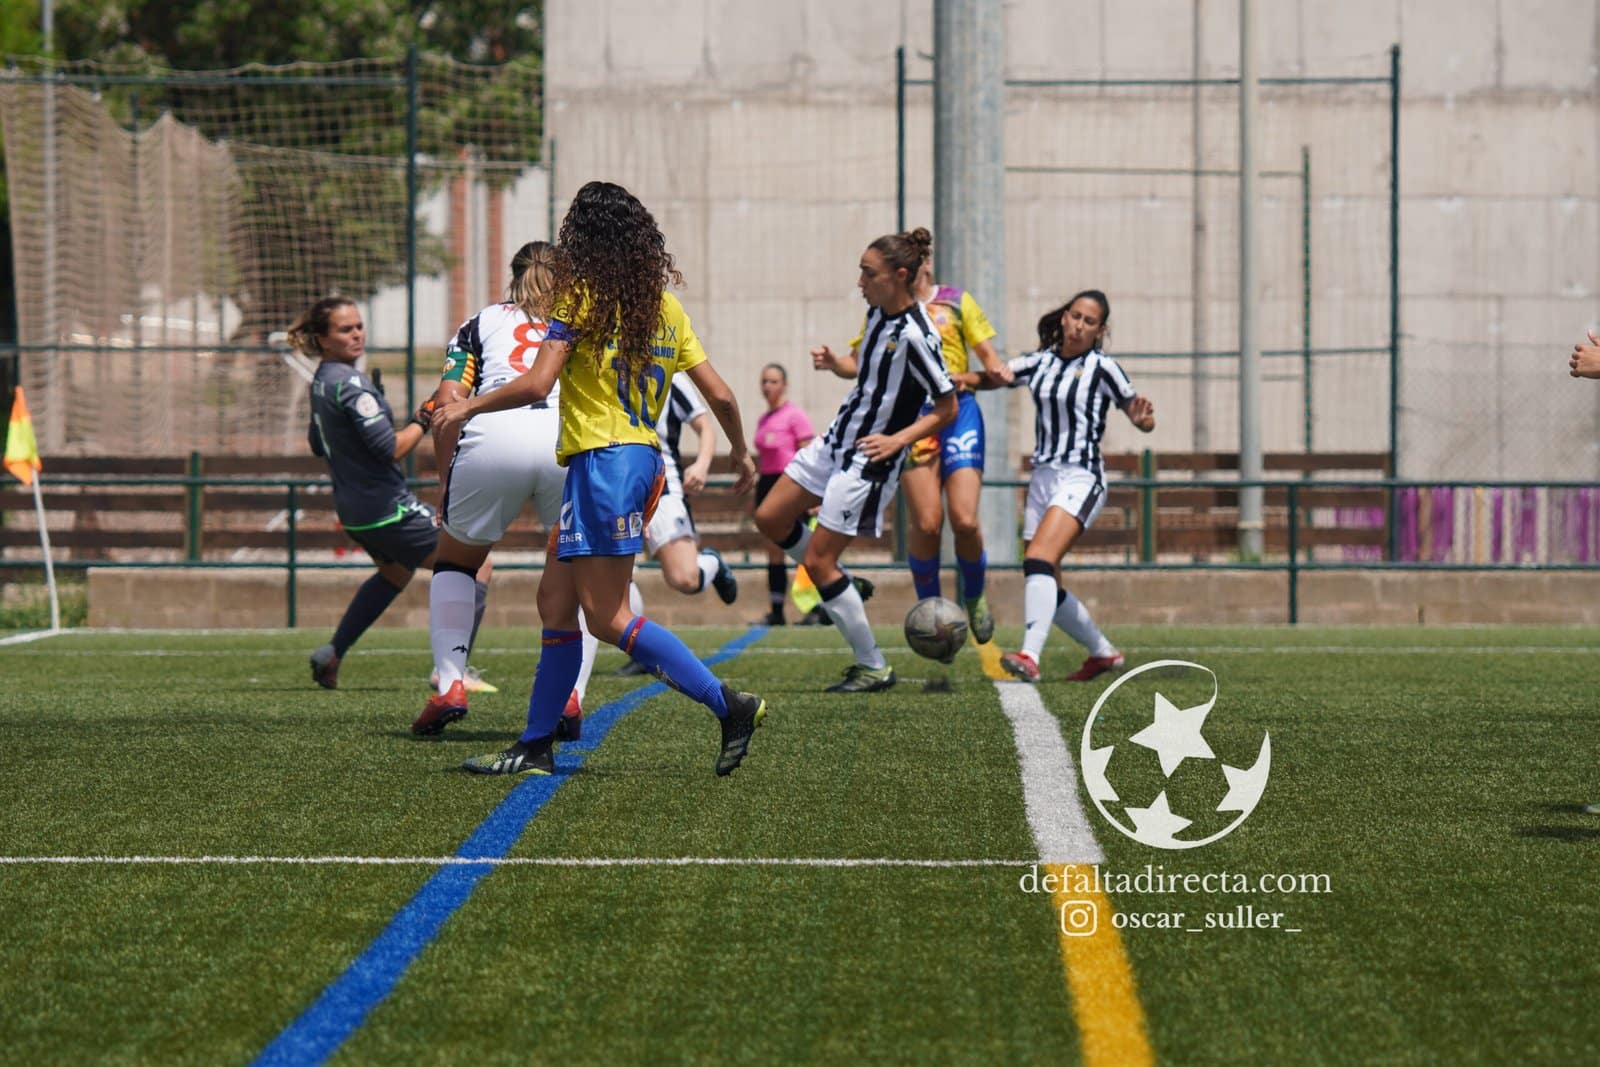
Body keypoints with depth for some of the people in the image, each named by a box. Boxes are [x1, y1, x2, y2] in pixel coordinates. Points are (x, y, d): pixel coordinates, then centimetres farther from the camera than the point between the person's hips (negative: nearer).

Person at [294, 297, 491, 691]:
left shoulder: (320, 382, 9)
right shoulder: (349, 383, -21)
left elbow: (317, 443, 24)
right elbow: (391, 448, -25)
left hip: (353, 510, 10)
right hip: (387, 507, -10)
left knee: (395, 573, 37)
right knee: (476, 567, -3)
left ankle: (332, 654, 30)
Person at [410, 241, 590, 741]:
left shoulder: (482, 321, 28)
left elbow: (449, 400, 13)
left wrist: (446, 479, 18)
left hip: (494, 435, 0)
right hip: (571, 439, 0)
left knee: (454, 563, 22)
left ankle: (449, 684, 6)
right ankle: (569, 695, 4)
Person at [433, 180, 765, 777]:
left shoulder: (584, 298, -7)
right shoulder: (664, 307, 12)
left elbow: (537, 385, -15)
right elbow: (719, 393, 12)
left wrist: (467, 407, 0)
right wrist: (740, 453, 29)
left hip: (603, 459, -8)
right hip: (644, 460, 9)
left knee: (608, 618, -8)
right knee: (556, 603, 12)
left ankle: (730, 706, -13)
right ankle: (536, 746, 13)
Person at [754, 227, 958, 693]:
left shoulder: (916, 335, -24)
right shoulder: (877, 312, 2)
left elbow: (948, 408, -17)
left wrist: (897, 439, -24)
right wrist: (833, 362, -2)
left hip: (870, 460, -9)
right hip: (837, 440, 9)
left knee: (818, 561, -7)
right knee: (770, 518, 12)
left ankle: (874, 667, 3)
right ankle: (842, 588, 26)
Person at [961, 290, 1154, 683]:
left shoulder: (1102, 367, -3)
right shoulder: (1040, 363, 12)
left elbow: (1143, 420, -1)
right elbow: (991, 377, 17)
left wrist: (1142, 418, -24)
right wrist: (958, 378, -4)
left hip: (1081, 478, -7)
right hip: (1043, 477, 7)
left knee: (1038, 560, -27)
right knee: (1048, 589, 8)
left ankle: (1030, 657, -39)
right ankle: (1104, 652, 27)